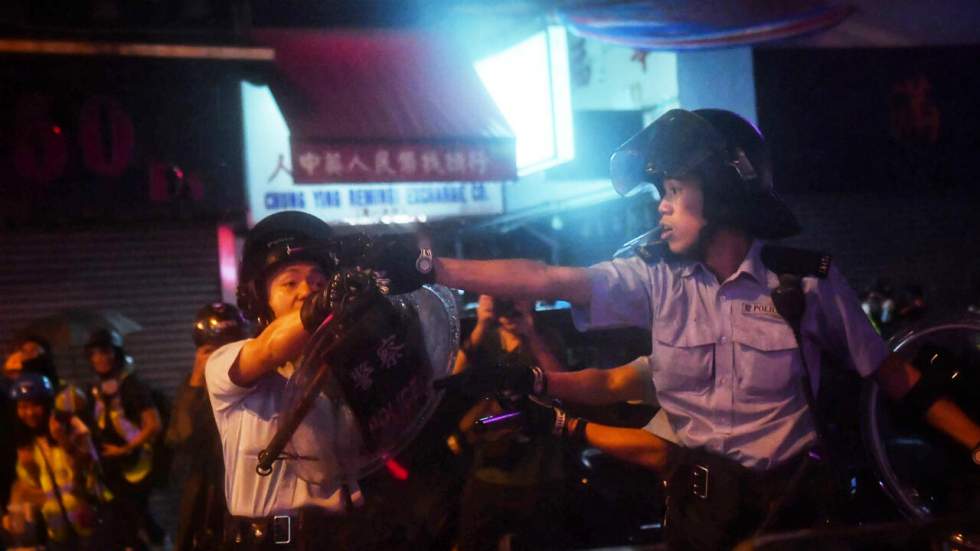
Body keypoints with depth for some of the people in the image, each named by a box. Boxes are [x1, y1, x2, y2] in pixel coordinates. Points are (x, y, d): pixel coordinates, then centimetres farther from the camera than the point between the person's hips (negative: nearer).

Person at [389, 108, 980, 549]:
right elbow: (545, 280, -14)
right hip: (696, 494, 2)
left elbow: (892, 374, -6)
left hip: (790, 493, -1)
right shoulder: (659, 277, -7)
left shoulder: (809, 280, -11)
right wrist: (426, 267, -21)